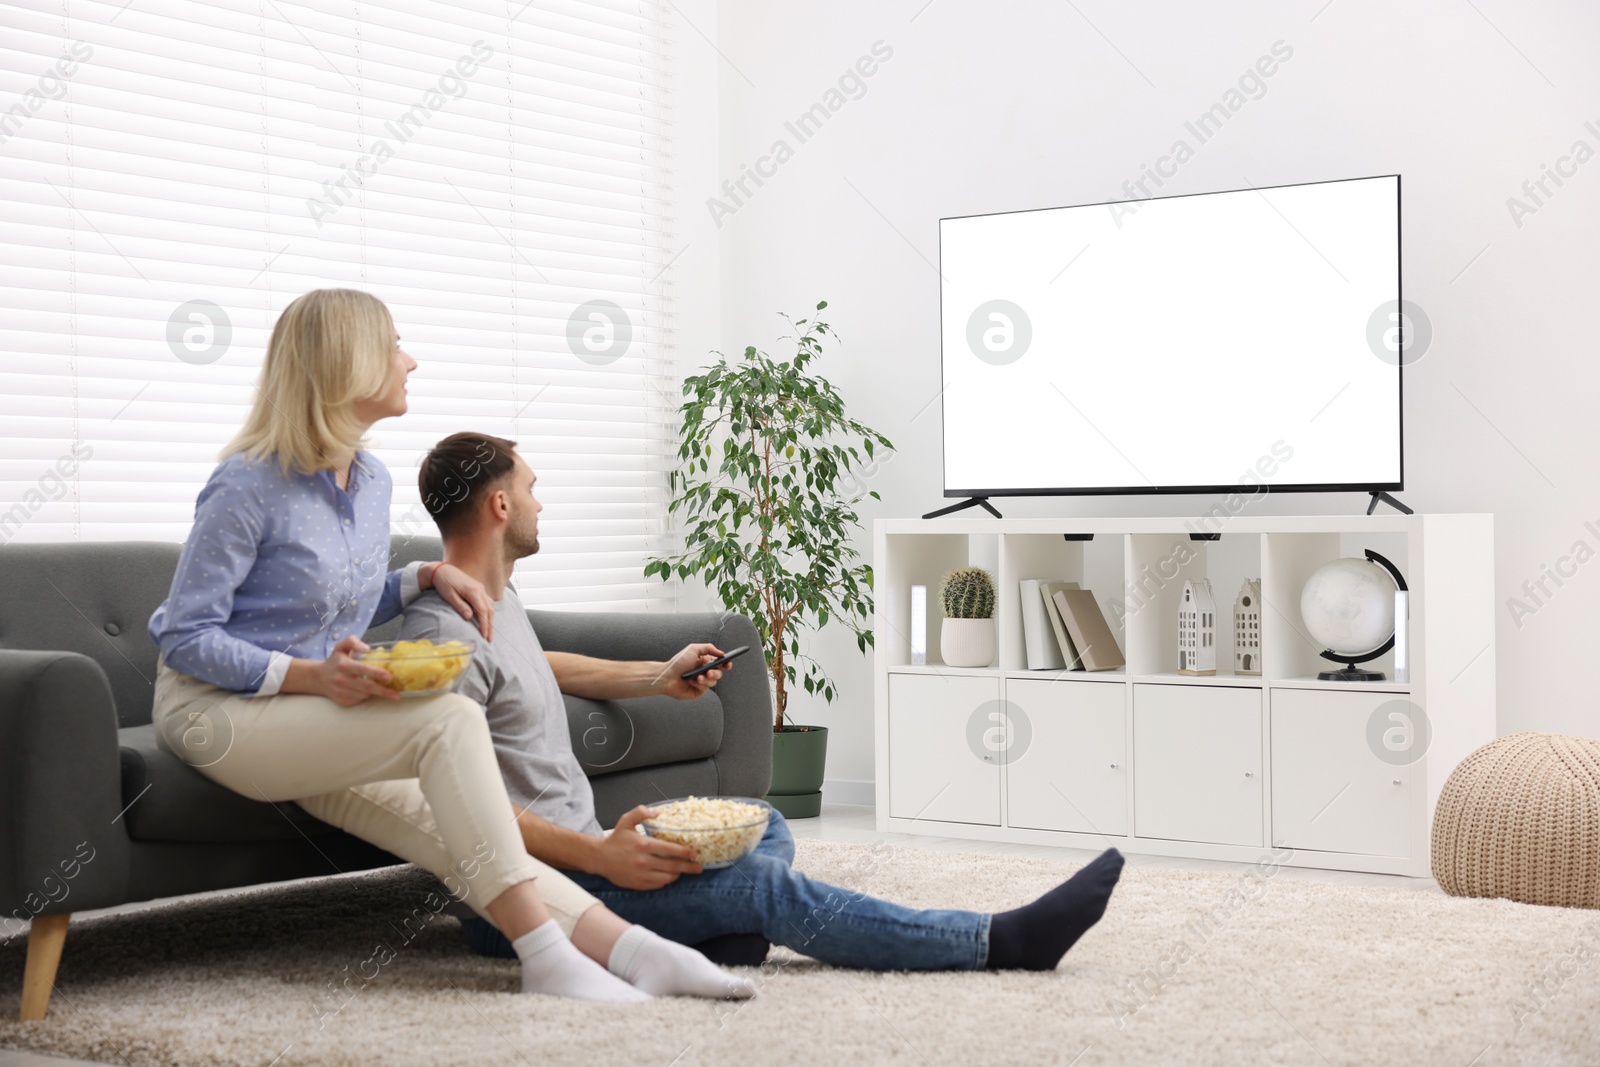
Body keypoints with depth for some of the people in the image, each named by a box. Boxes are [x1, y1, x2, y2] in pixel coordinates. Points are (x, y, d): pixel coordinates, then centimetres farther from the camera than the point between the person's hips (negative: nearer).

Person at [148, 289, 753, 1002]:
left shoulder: (372, 482, 9)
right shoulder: (247, 488, -15)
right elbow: (184, 636, -15)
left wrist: (425, 577, 2)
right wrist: (310, 676, -27)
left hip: (309, 723, 8)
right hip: (216, 711, -7)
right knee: (450, 719, -28)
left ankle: (630, 950, -27)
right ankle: (543, 956, -29)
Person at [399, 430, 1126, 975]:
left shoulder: (495, 597, 14)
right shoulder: (445, 636, -19)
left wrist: (657, 678, 28)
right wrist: (601, 857, -30)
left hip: (577, 846, 11)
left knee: (763, 829, 15)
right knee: (765, 882, -18)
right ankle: (1000, 943, -14)